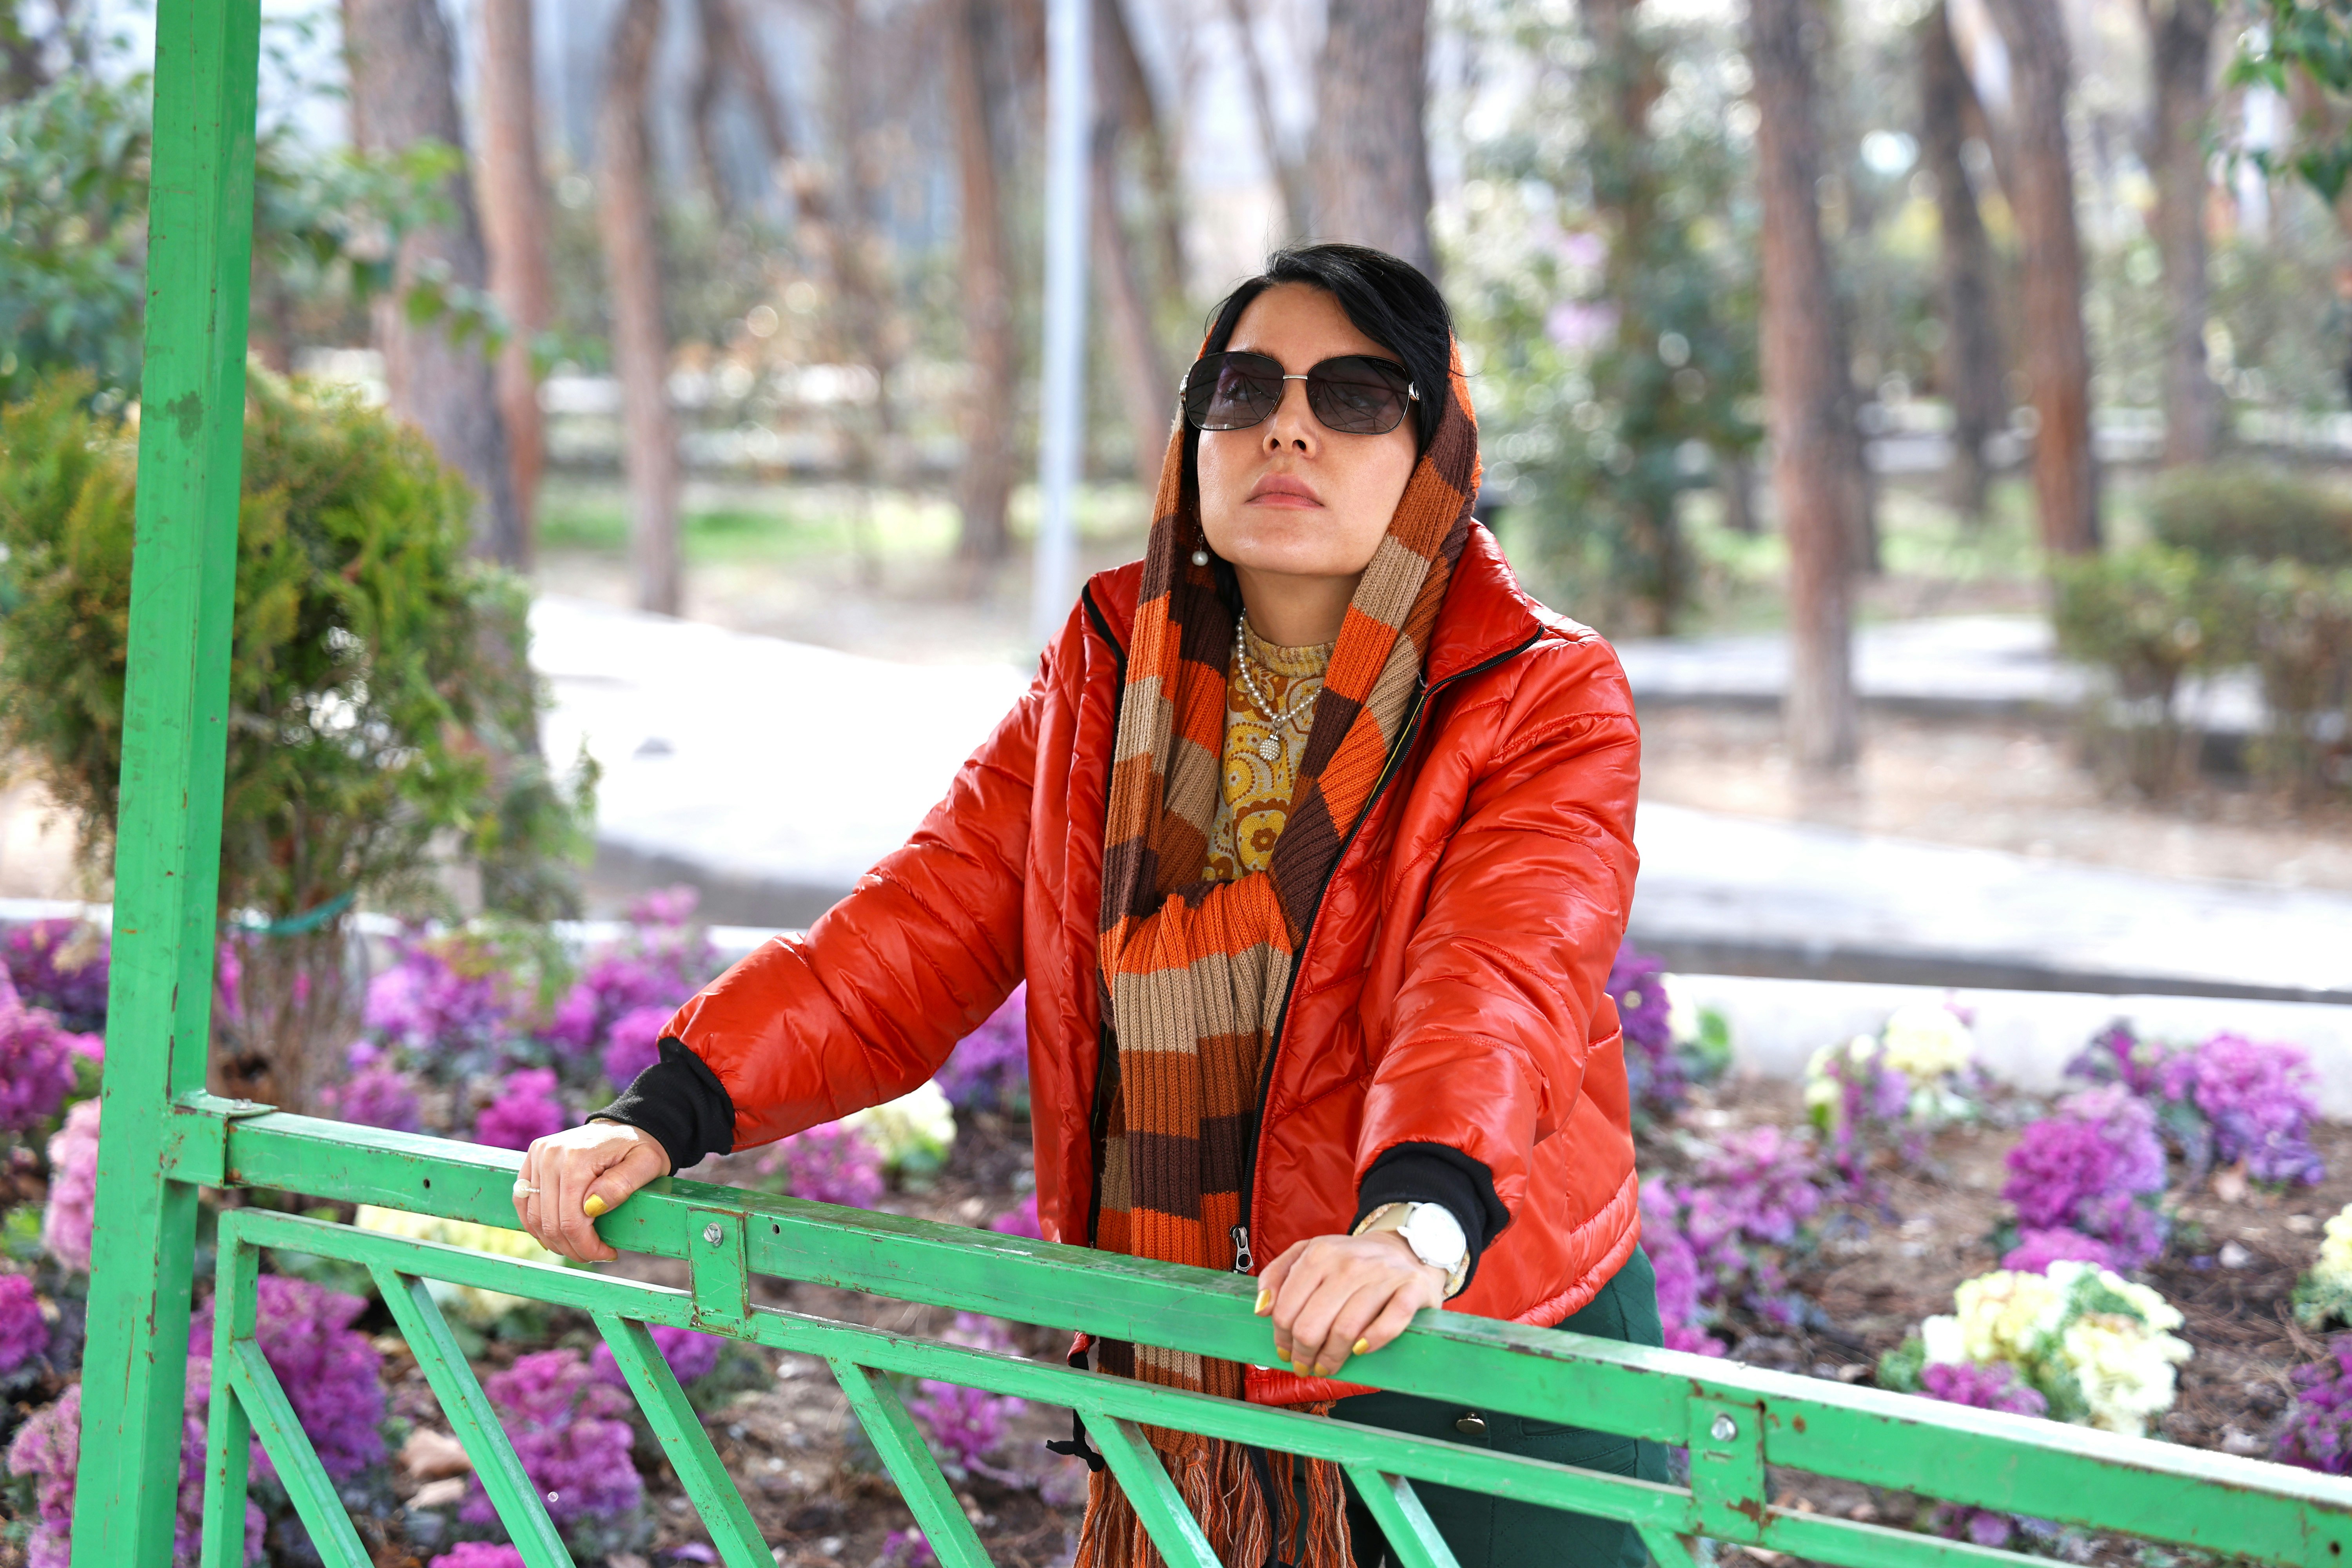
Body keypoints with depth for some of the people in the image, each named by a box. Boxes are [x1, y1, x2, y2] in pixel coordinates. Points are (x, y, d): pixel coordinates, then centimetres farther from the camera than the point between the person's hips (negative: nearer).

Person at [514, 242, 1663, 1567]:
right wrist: (666, 1112, -11)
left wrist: (1419, 1218, -45)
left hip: (1488, 1381, -3)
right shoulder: (1108, 684, 6)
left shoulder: (1543, 703, -8)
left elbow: (1497, 986, -25)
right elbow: (914, 938, 2)